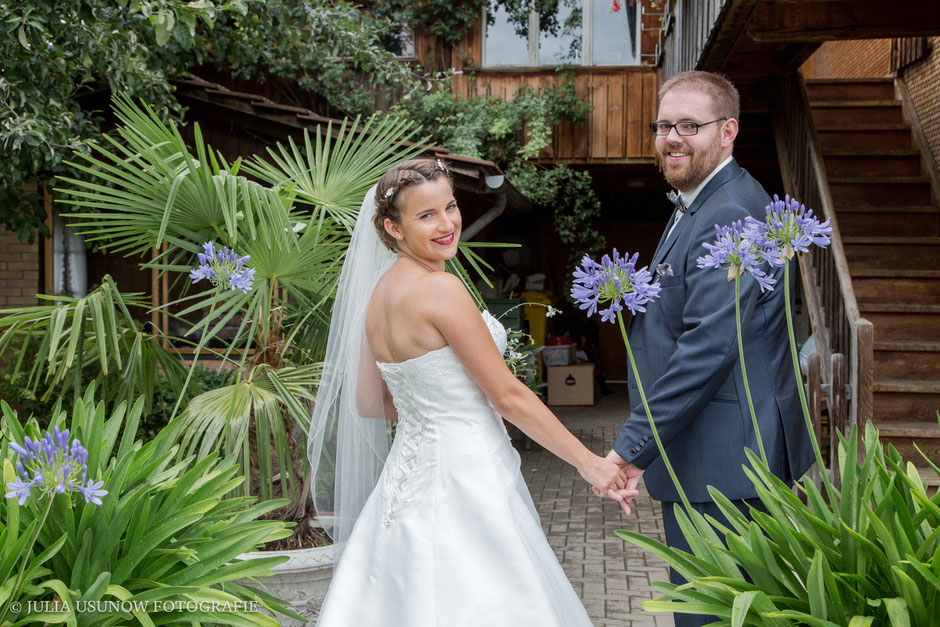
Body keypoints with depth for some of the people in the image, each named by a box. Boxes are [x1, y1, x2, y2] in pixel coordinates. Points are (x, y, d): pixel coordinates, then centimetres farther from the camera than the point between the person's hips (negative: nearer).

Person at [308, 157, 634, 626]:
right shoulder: (440, 289, -18)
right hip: (463, 480, -9)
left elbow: (368, 404, 12)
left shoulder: (379, 291, 7)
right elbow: (507, 395, -16)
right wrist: (588, 463, -10)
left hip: (409, 473, 9)